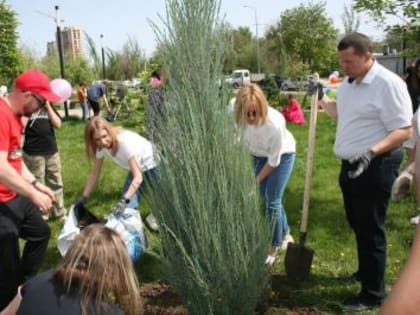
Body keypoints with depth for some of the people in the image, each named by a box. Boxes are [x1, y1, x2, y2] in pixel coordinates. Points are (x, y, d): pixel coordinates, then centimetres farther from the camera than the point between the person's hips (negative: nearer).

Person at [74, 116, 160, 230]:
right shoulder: (101, 147, -18)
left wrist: (124, 200, -48)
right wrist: (83, 198, -8)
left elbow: (138, 177, -38)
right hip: (135, 169, 5)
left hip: (152, 166, -5)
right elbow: (95, 173, -5)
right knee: (128, 207, -7)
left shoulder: (125, 142, -38)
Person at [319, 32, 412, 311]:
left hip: (375, 167, -9)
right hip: (350, 164, 9)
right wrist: (322, 100, 10)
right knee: (357, 224, 20)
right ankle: (366, 271, 41)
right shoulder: (348, 83, 9)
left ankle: (373, 294, 12)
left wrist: (372, 152, -35)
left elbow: (403, 131, -21)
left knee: (371, 229, -1)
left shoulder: (388, 84, -19)